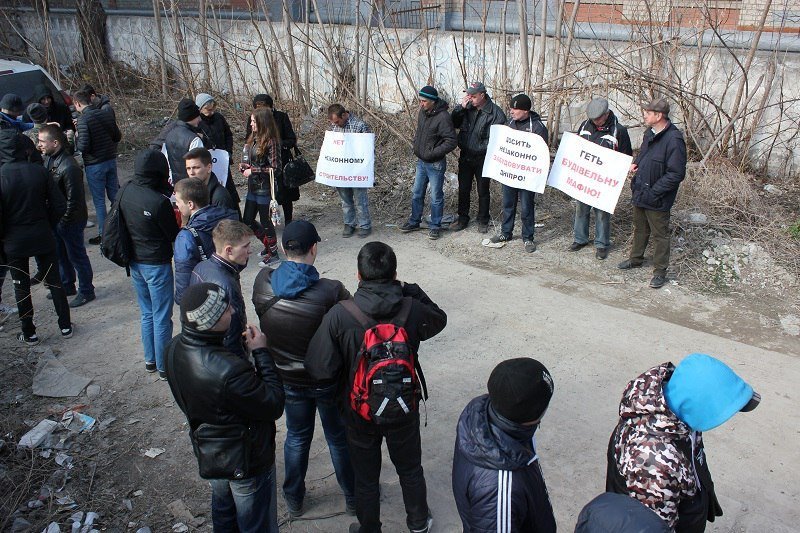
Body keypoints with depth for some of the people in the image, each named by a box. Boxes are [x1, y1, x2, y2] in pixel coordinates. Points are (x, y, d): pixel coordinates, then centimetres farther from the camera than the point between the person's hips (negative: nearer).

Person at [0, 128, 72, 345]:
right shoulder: (39, 171, -9)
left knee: (21, 287, 13)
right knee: (54, 281, 14)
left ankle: (29, 334, 23)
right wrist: (47, 226, 8)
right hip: (43, 238, 2)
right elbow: (59, 205, -7)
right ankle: (65, 326, 23)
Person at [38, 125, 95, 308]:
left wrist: (63, 221, -17)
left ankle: (86, 291, 22)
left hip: (70, 221, -9)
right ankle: (67, 286, 40)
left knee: (76, 256, 6)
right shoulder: (48, 159, 0)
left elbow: (74, 200, -24)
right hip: (54, 218, 9)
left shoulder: (69, 167, -27)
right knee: (60, 254, 22)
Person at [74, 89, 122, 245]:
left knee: (99, 200, 4)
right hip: (111, 160, 6)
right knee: (115, 196, 15)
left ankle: (103, 234, 11)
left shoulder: (83, 119, -17)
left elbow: (83, 146, -20)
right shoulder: (107, 114, 2)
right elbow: (117, 137, 9)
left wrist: (75, 140, -1)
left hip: (94, 165, -6)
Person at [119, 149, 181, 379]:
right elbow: (174, 235, -12)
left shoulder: (126, 191, -6)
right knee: (161, 317, 7)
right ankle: (164, 366, 18)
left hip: (134, 262, 7)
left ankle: (150, 360, 34)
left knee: (147, 313, 21)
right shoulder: (159, 202, -25)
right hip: (156, 265, -7)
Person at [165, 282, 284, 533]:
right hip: (246, 463, -7)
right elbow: (274, 406, -27)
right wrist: (261, 352, -22)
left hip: (207, 454, 8)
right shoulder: (230, 371, -42)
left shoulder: (175, 348, -16)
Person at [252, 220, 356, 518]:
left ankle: (294, 500, 43)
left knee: (296, 437, 25)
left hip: (288, 379, 3)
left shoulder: (263, 283, -17)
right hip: (328, 380, -3)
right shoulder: (331, 292, -30)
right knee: (339, 438, 20)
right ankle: (352, 497, 40)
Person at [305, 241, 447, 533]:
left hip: (359, 412, -1)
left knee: (366, 477, 22)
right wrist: (412, 291, -1)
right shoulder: (412, 309, -20)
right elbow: (438, 319, 3)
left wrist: (344, 379, -2)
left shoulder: (339, 315, -25)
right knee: (410, 470, 27)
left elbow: (319, 369, -22)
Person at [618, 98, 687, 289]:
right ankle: (635, 259, 42)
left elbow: (676, 174, -23)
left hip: (657, 199, -8)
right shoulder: (650, 133, 4)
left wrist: (653, 192, -23)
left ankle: (660, 271, 19)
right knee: (639, 228, 24)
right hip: (640, 193, 8)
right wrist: (635, 163, 2)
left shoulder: (674, 140, -23)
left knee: (659, 235, 6)